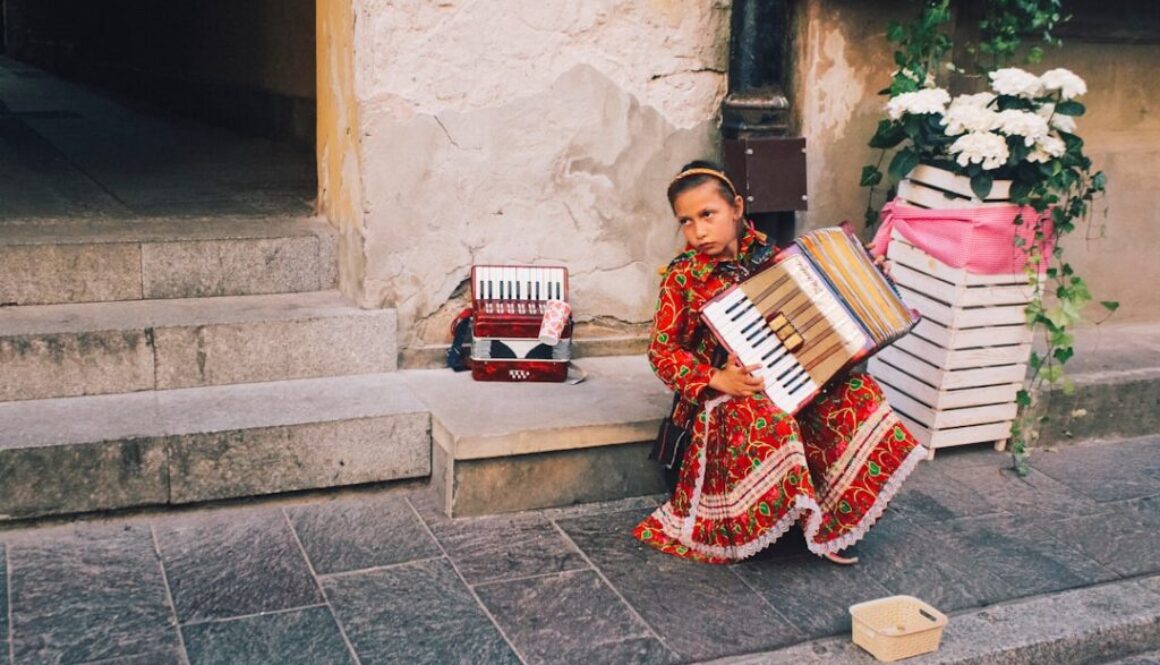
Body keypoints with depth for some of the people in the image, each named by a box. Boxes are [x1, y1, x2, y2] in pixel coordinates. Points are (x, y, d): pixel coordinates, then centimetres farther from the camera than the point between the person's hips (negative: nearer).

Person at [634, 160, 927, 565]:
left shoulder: (764, 255, 3)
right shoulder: (683, 275, -9)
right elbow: (663, 351, -9)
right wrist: (717, 379, -24)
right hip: (722, 392, -5)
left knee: (855, 392, -14)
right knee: (766, 416, -37)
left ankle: (830, 518, -6)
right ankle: (808, 520, -16)